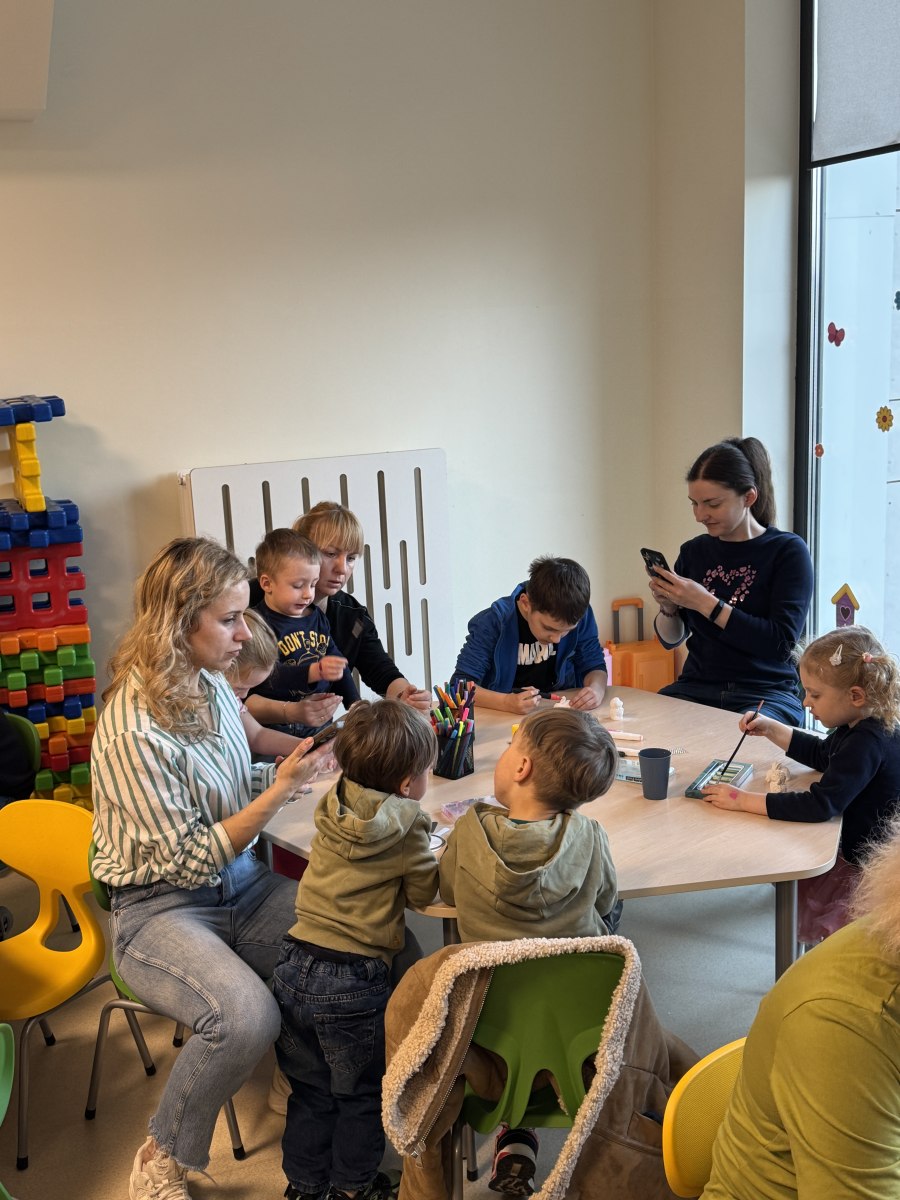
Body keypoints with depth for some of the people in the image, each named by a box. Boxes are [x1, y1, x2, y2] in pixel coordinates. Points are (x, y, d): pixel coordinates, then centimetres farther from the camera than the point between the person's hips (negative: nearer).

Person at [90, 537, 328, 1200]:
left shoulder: (212, 686, 0)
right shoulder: (133, 732, -23)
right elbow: (190, 861, -19)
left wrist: (294, 764, -1)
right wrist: (281, 789, -20)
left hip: (243, 883, 7)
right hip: (161, 909, -7)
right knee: (247, 1015, -32)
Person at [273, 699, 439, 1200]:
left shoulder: (334, 804, 1)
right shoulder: (407, 829, -15)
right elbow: (425, 891, -3)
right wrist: (438, 856, 13)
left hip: (295, 966, 5)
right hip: (354, 982, -5)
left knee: (310, 1089, 23)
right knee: (361, 1094, 19)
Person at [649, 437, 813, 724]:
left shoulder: (788, 550, -4)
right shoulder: (693, 551, 9)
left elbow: (781, 643, -14)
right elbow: (671, 639, 16)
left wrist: (706, 604, -19)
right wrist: (668, 607, -6)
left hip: (766, 692, -4)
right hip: (696, 687, 4)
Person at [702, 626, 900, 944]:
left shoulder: (867, 743, -30)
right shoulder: (861, 727, 2)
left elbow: (821, 805, -36)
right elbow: (822, 754, 22)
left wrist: (744, 801, -31)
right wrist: (770, 729, 10)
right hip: (854, 853, 10)